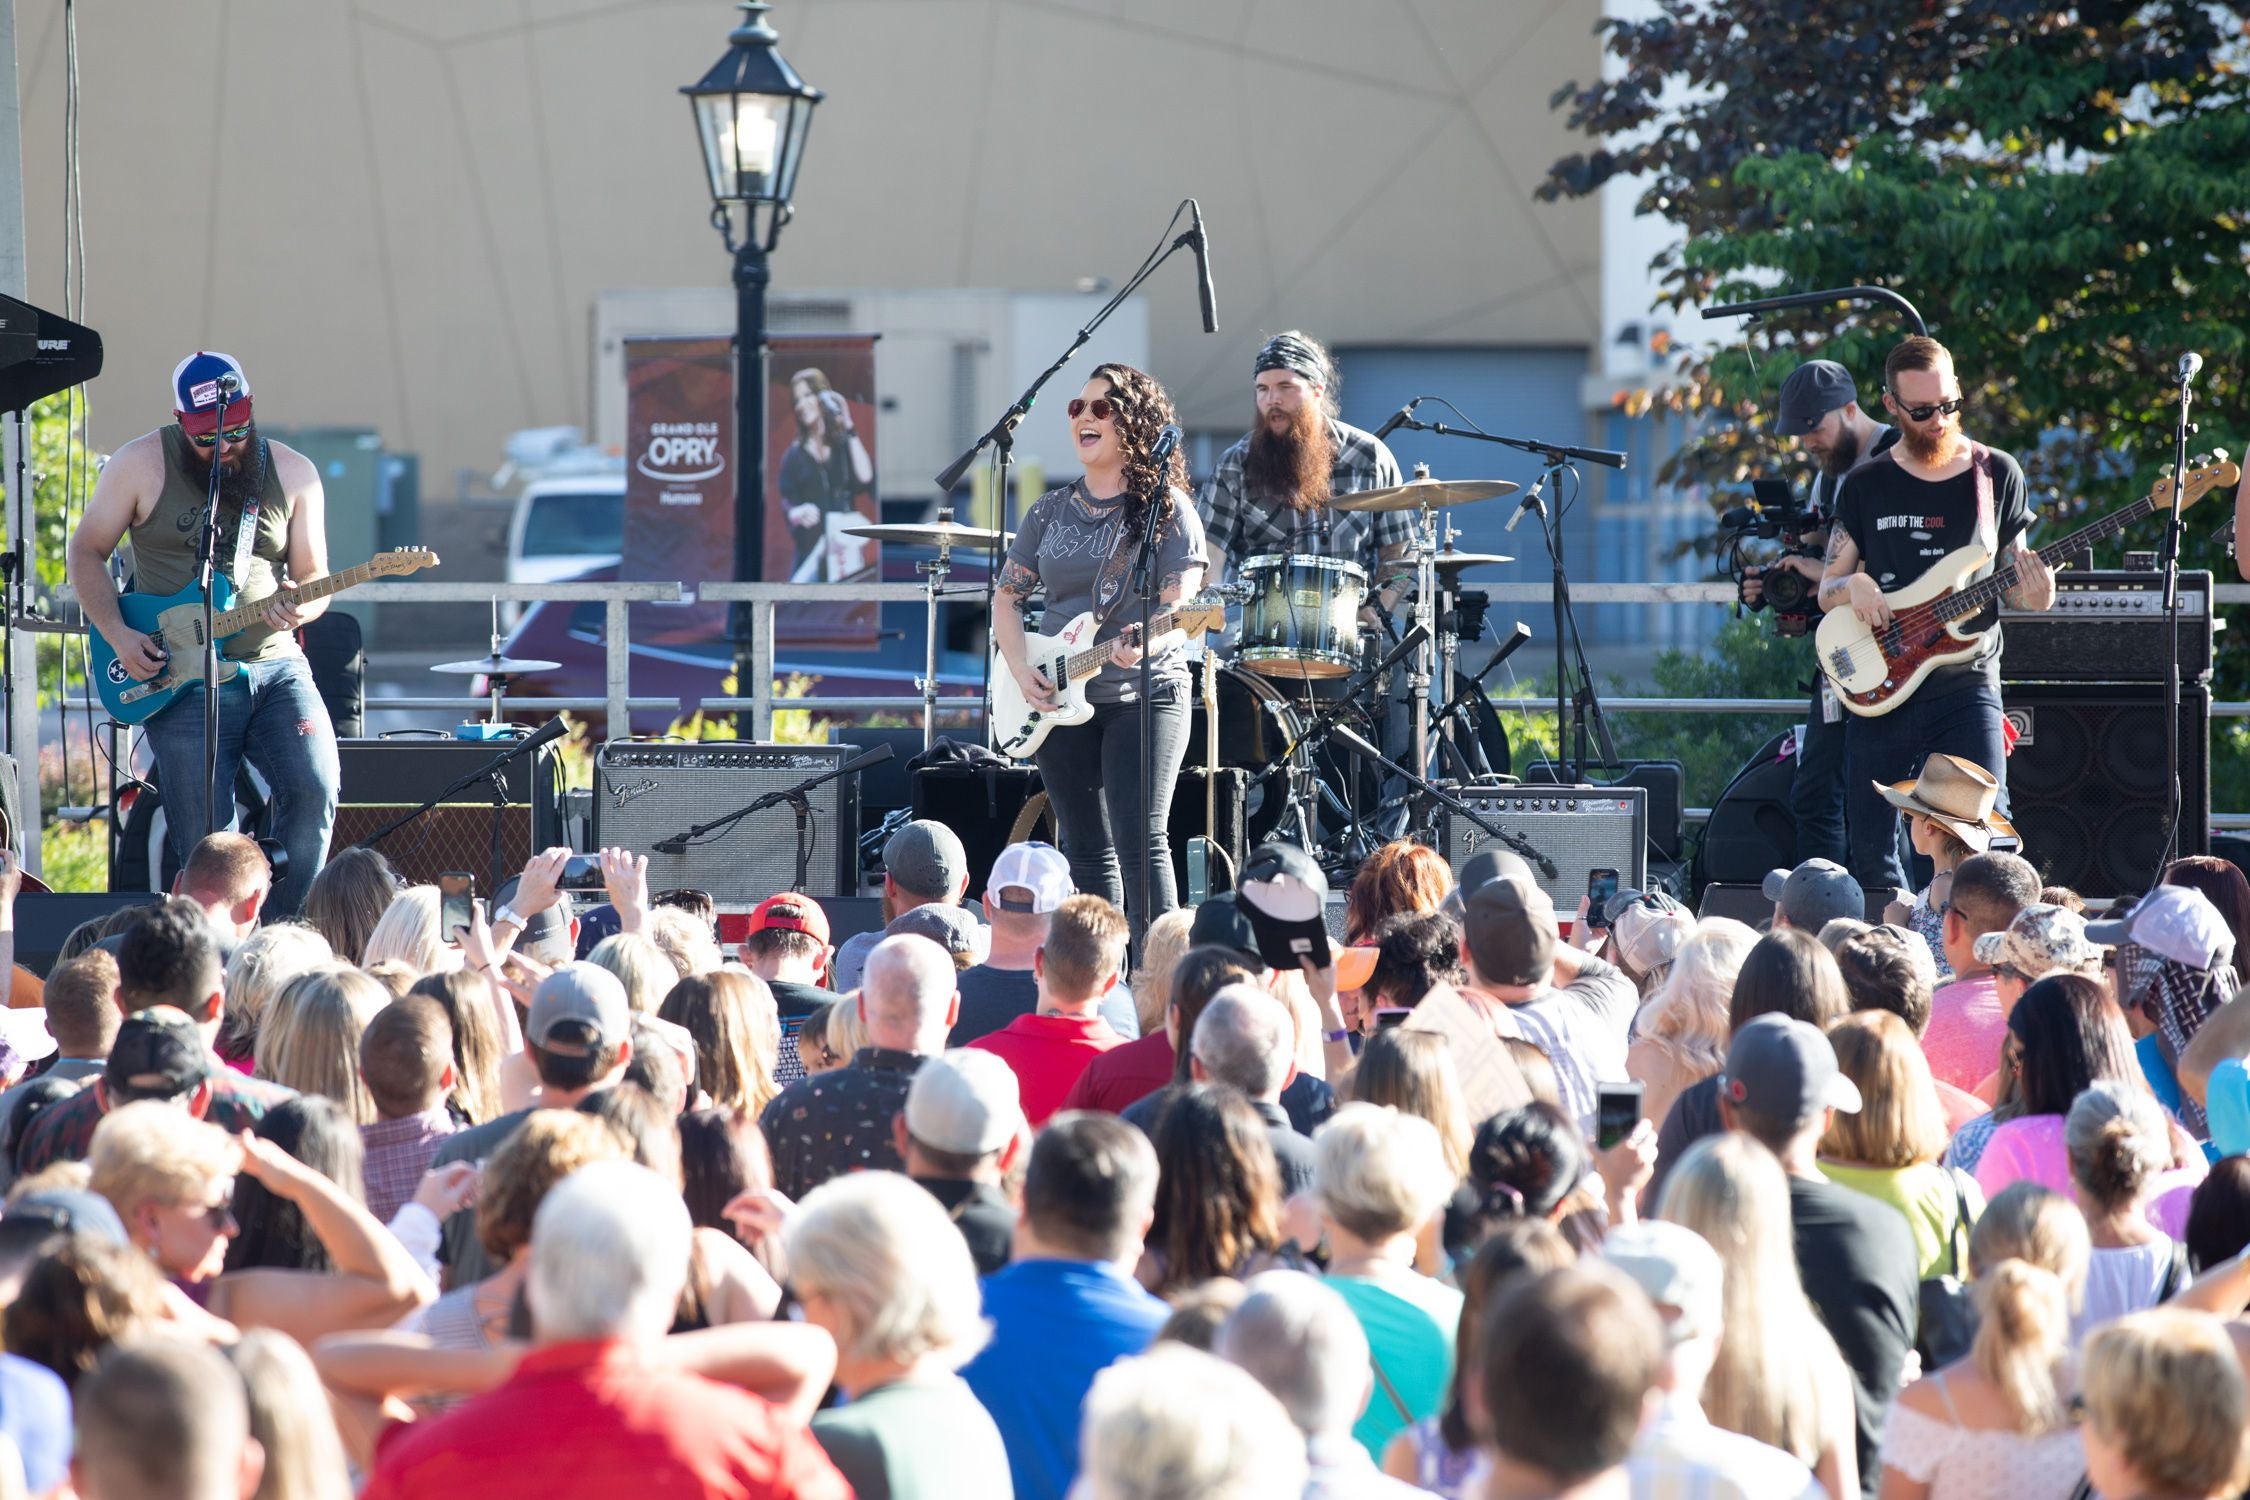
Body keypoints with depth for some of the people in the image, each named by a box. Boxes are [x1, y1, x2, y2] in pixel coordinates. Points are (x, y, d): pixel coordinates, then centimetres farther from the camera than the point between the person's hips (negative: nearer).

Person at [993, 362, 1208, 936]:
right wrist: (1021, 669, -2)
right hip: (1060, 702, 5)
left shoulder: (1167, 508, -3)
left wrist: (1143, 645, -32)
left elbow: (1179, 609, -11)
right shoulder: (1051, 511, 12)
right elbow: (1007, 596, 15)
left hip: (1143, 694, -5)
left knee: (1139, 844, -13)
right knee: (1087, 852, 7)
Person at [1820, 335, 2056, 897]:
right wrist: (1851, 587, -12)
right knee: (1872, 857, 2)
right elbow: (1827, 591, 12)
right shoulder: (1865, 485, 7)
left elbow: (2015, 581, 11)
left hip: (1966, 687, -2)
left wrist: (2033, 596, -12)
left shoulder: (1997, 475, 4)